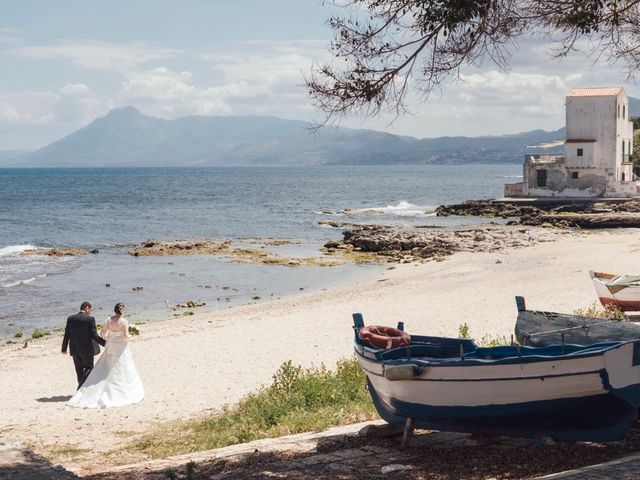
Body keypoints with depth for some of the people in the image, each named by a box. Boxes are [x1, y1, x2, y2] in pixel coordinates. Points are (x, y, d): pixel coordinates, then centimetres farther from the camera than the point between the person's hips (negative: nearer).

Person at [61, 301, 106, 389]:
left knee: (79, 370, 15)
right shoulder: (90, 319, -13)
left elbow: (67, 335, 3)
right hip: (87, 349, -4)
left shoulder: (70, 318, 0)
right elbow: (94, 336, -15)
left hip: (75, 349, 4)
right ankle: (81, 387, -8)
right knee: (88, 368, 8)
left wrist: (64, 348, 13)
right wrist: (105, 343, -6)